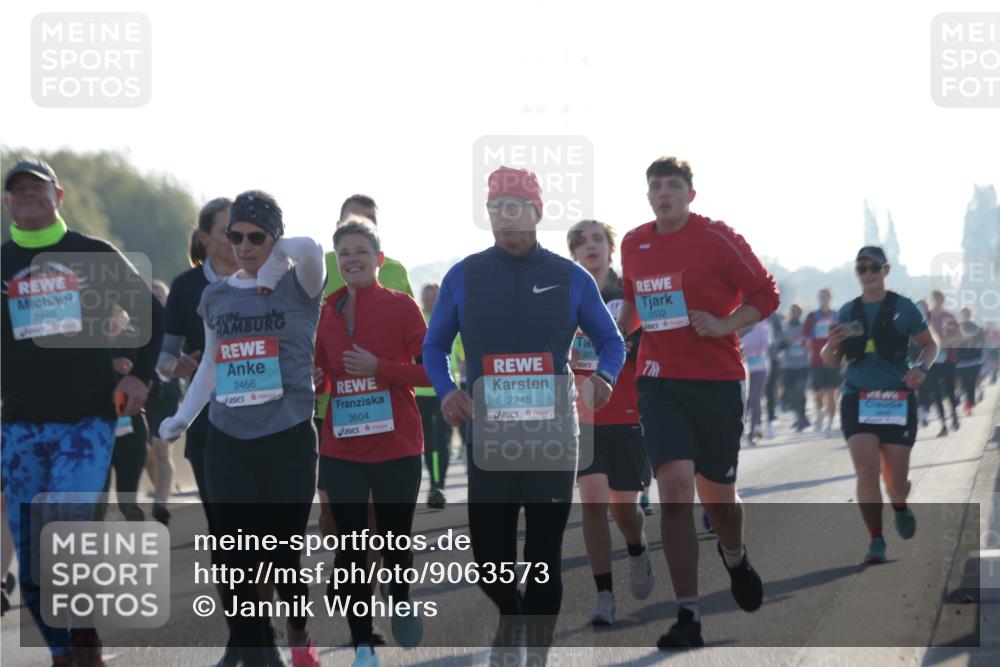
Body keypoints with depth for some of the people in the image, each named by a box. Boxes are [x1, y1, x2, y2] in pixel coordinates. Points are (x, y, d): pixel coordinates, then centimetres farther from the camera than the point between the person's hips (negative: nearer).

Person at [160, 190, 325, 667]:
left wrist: (278, 254, -12)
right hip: (227, 443, 3)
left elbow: (309, 249, -28)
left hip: (289, 441, -3)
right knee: (237, 564, -4)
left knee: (283, 556, 5)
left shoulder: (297, 286, -3)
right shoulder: (216, 296, 9)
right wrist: (183, 418, 11)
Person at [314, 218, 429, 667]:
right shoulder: (326, 312, 5)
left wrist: (378, 368, -18)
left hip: (396, 449, -3)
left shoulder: (400, 306, -6)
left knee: (396, 542, 10)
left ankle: (401, 605, 39)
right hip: (341, 452, 3)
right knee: (350, 548, 2)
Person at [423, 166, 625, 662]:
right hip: (488, 438, 1)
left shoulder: (570, 279, 4)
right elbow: (434, 345, 14)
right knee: (488, 553, 1)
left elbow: (611, 342, 13)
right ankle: (510, 610, 35)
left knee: (543, 555, 0)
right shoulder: (463, 277, 5)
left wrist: (604, 377, -9)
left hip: (552, 437, 0)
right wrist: (445, 391, -6)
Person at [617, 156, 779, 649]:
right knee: (674, 490, -14)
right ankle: (687, 617, -12)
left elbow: (766, 295, -1)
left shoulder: (718, 238, -5)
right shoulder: (633, 245, 8)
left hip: (717, 381, -2)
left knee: (717, 496, 7)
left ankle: (735, 558, 45)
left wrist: (723, 325, -15)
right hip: (660, 382, 2)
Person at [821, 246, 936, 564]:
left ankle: (900, 507, 40)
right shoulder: (848, 312, 7)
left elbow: (930, 344, 9)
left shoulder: (903, 308, 0)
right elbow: (831, 362, 11)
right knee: (866, 470, -16)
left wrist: (921, 368, -12)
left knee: (896, 480, 3)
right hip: (857, 399, 1)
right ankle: (876, 542, -7)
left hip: (897, 399, -1)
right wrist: (832, 344, -12)